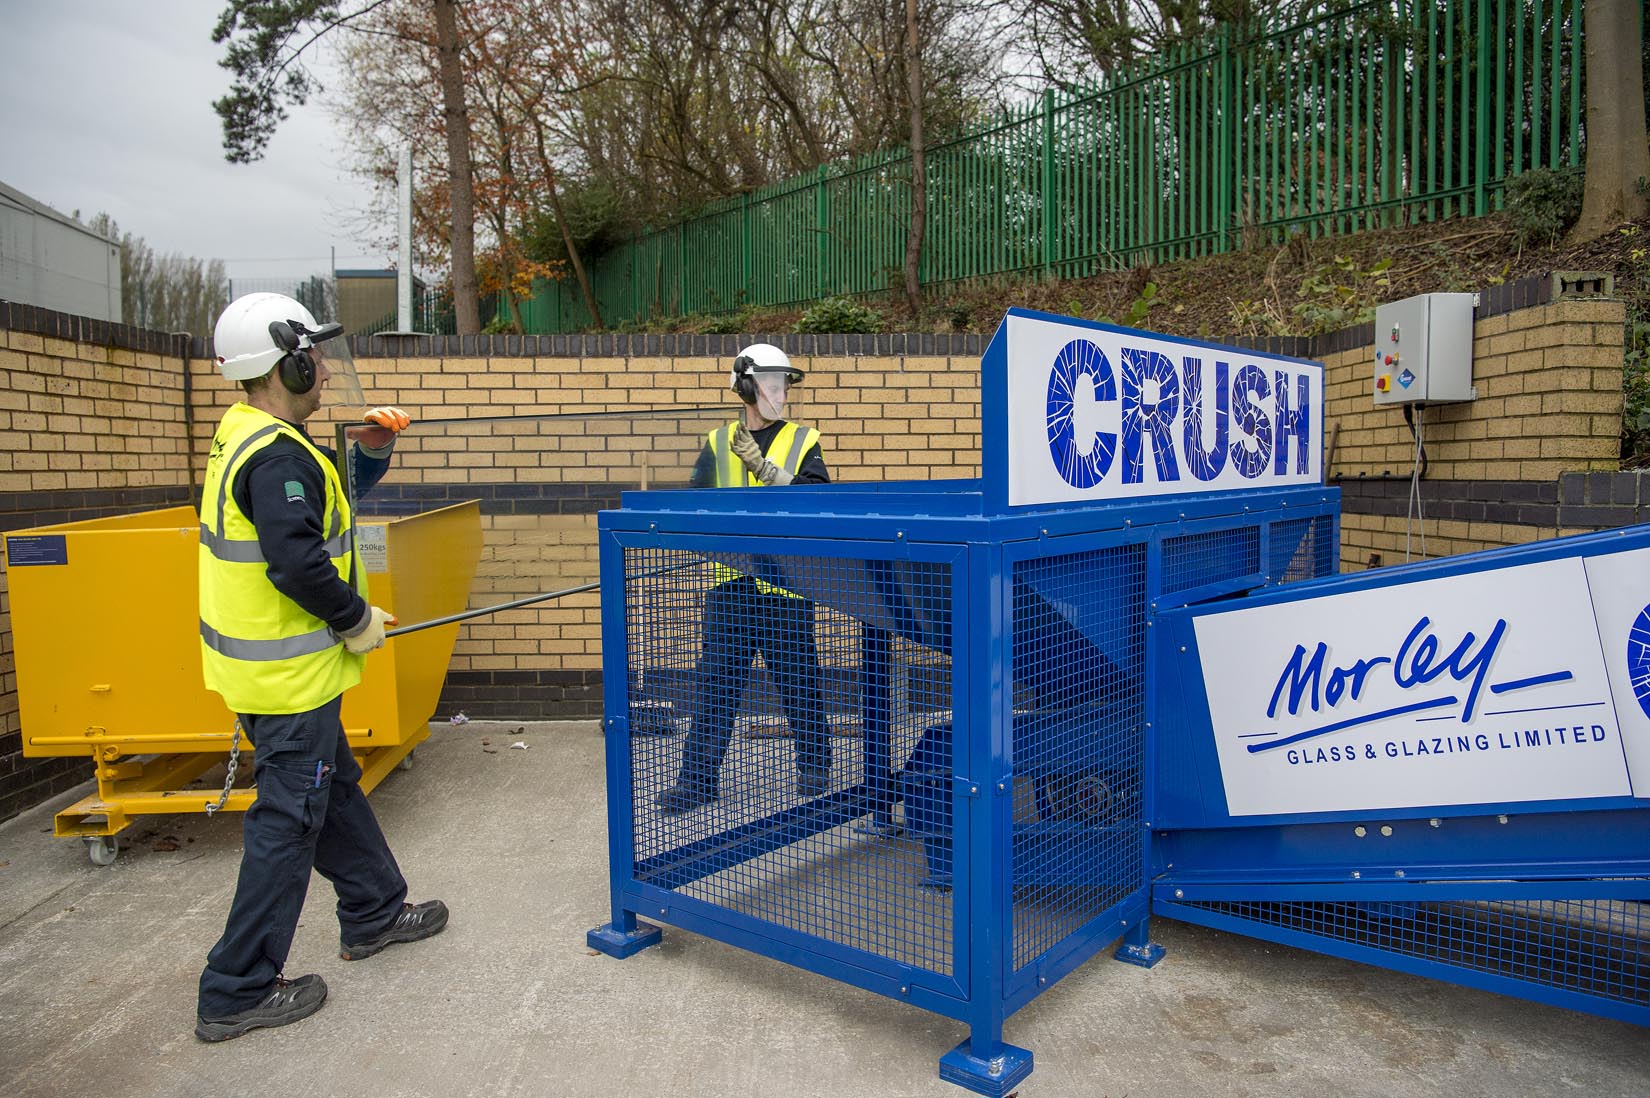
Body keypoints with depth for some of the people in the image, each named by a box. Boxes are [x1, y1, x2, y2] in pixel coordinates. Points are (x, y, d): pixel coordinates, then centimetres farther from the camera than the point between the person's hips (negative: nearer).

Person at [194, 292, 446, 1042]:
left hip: (265, 663, 10)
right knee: (289, 821, 0)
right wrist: (357, 620, -15)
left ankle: (375, 913, 39)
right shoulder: (277, 455, -21)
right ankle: (238, 992, 12)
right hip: (288, 672, -10)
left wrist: (371, 450, 4)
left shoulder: (248, 439, 10)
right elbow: (298, 562, -29)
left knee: (335, 789, 22)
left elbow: (336, 494, 20)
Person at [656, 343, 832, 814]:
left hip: (785, 585, -1)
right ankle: (698, 777, 15)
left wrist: (764, 468, -21)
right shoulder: (718, 444, 11)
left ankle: (813, 765, 27)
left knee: (797, 679, 8)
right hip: (729, 584, 2)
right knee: (714, 681, 5)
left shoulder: (802, 441, 6)